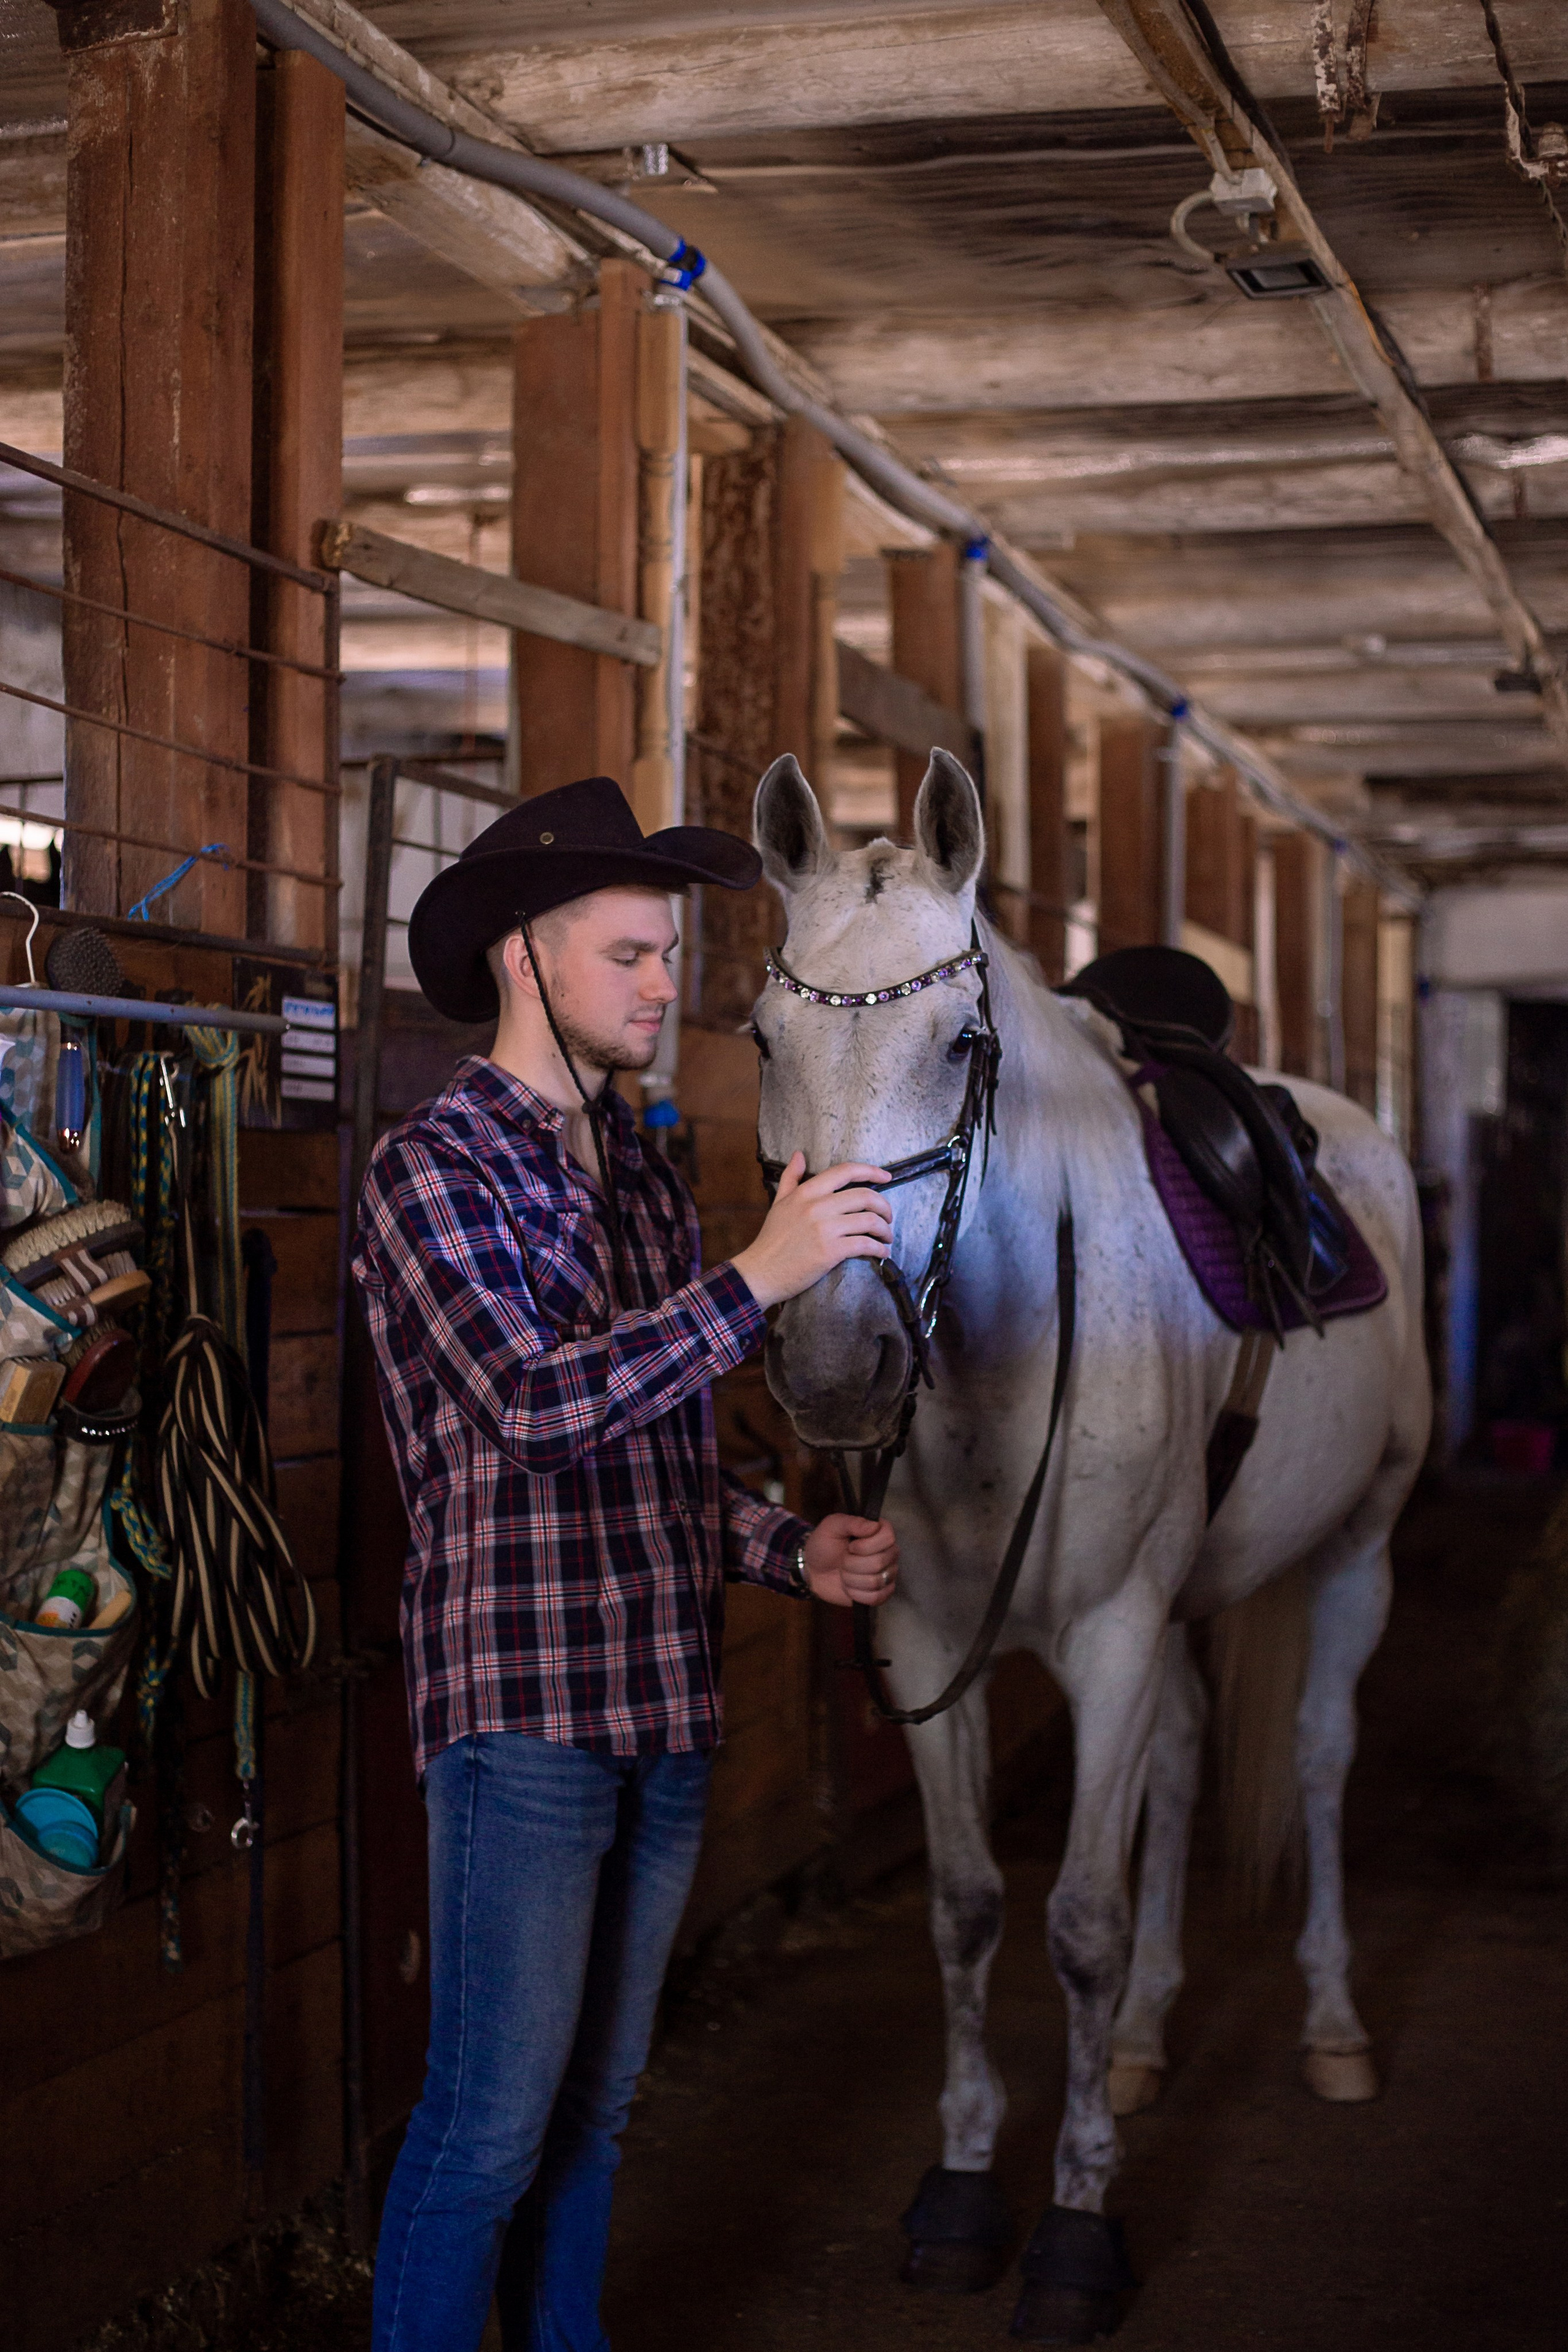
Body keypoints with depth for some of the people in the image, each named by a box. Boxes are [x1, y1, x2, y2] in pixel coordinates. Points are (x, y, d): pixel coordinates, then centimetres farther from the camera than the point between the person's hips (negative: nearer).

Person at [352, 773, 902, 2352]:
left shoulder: (647, 1180, 14)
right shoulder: (430, 1170, -9)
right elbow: (536, 1405, -24)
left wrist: (792, 1555, 5)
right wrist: (757, 1279, -26)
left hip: (666, 1710, 7)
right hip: (522, 1706, -7)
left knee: (595, 2104, 16)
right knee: (492, 2119, -3)